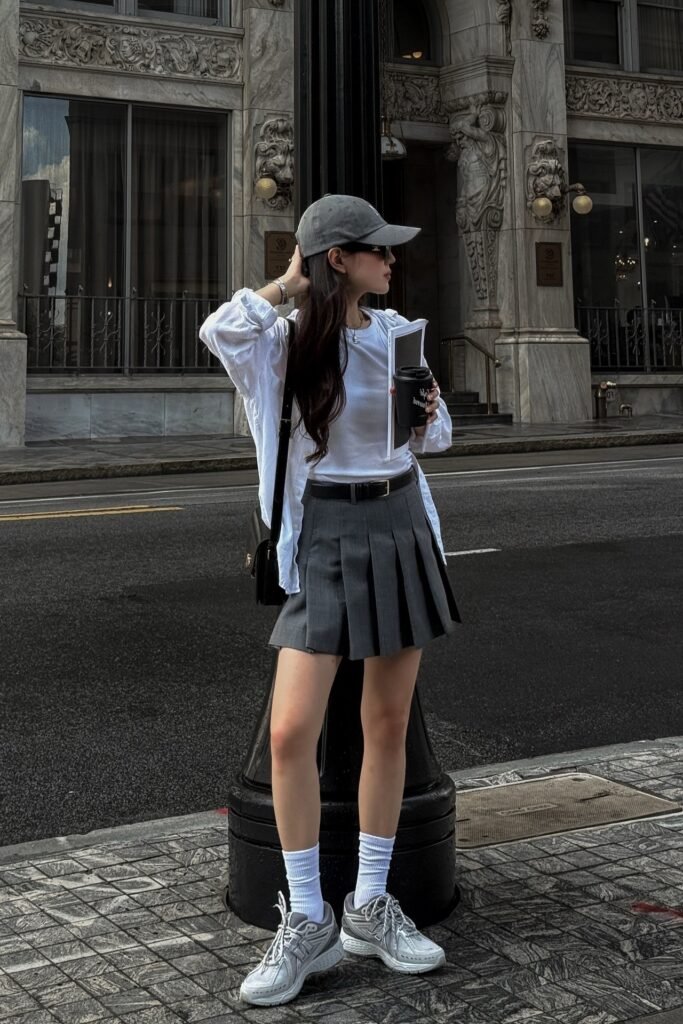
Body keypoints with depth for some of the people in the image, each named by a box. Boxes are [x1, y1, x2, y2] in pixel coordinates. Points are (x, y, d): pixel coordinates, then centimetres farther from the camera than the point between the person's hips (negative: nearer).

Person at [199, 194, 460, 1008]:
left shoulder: (396, 330, 6)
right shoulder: (293, 339, -6)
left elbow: (435, 434, 15)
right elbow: (219, 332, -29)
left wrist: (427, 414, -8)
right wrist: (290, 284, -14)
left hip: (402, 527, 5)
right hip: (327, 536, -4)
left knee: (388, 724, 8)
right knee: (291, 733, -12)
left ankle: (370, 907, 20)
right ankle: (307, 922, 4)